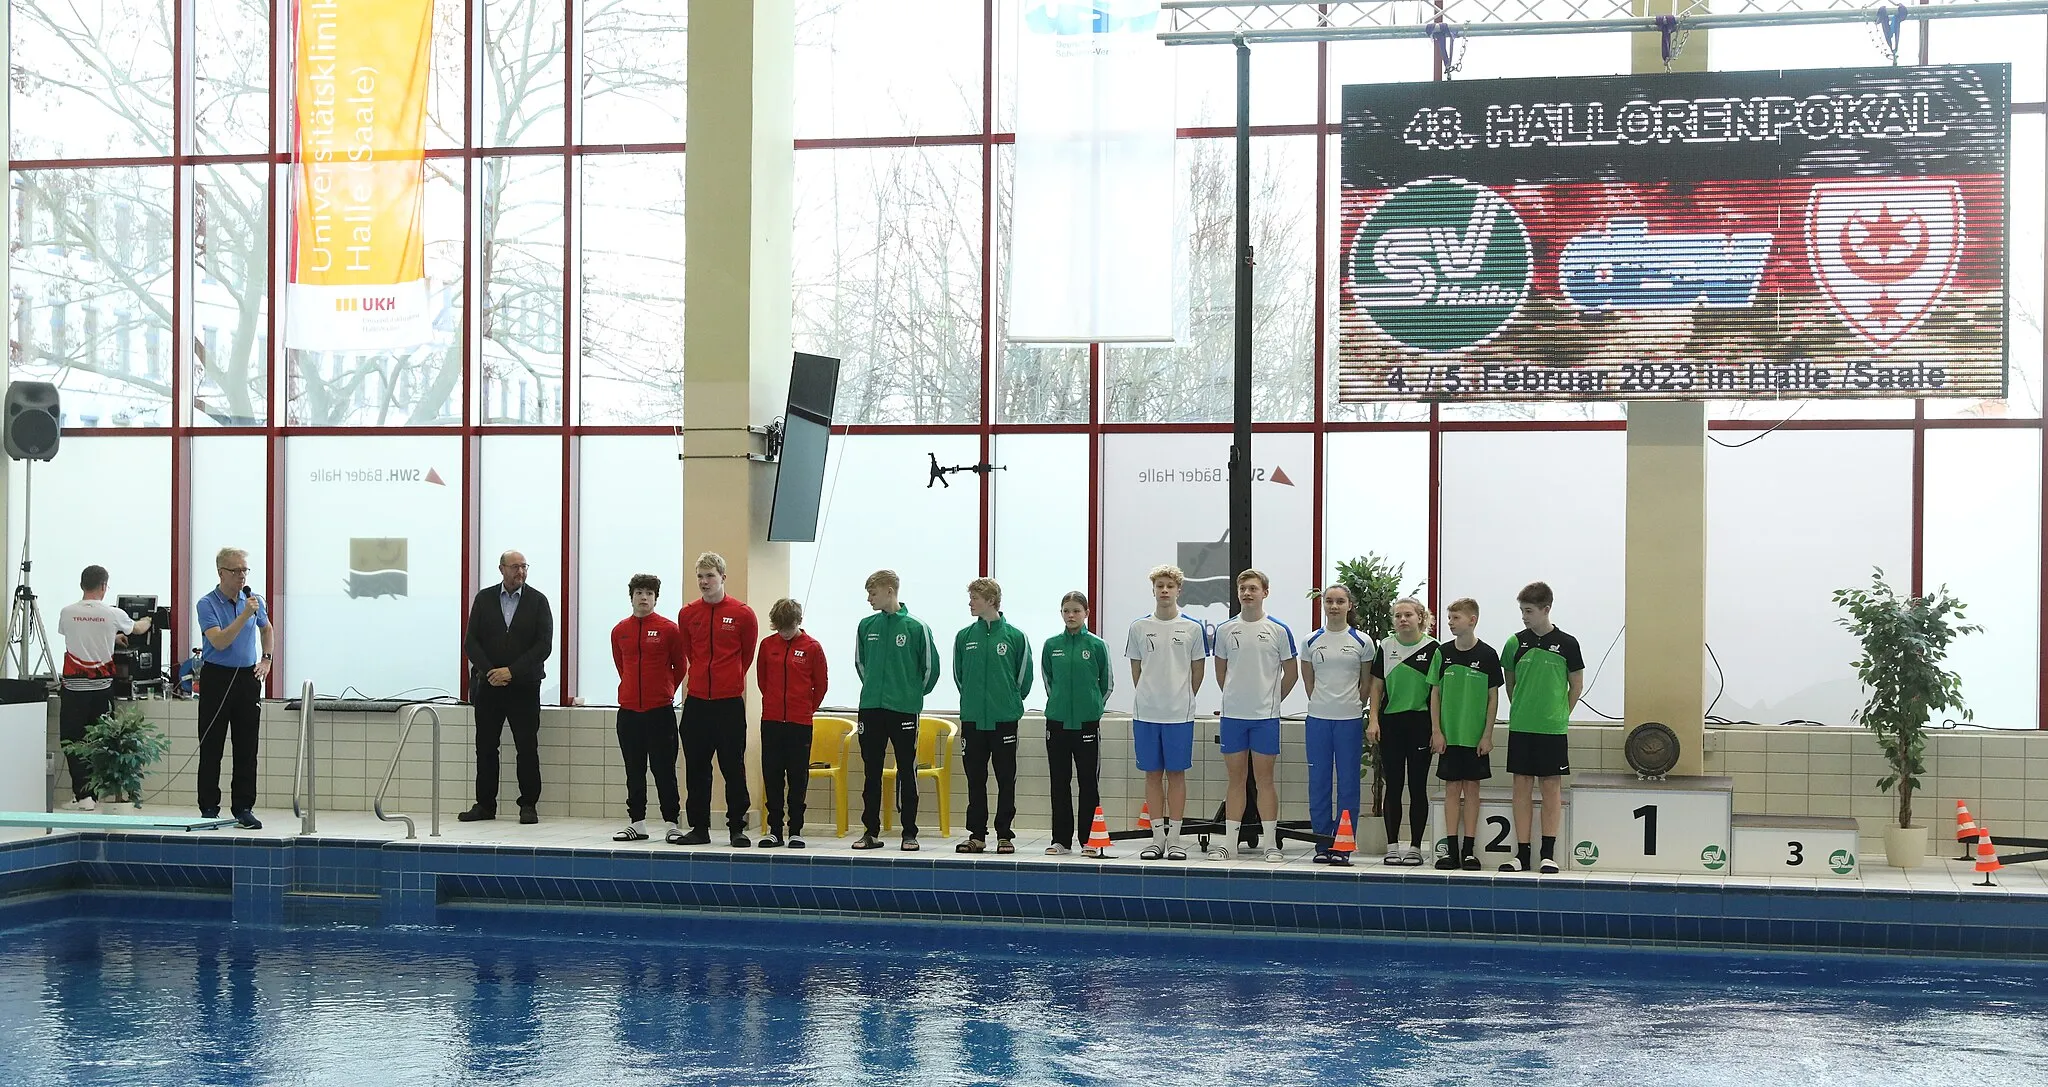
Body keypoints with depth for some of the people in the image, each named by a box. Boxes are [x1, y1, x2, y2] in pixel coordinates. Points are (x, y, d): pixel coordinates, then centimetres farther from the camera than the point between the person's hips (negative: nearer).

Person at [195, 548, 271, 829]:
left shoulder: (254, 600, 6)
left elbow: (266, 629, 25)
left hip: (248, 678, 4)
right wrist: (244, 615, -27)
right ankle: (209, 808, 6)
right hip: (216, 678, -4)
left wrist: (266, 660, 13)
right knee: (211, 748, 0)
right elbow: (219, 641, -22)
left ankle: (243, 808, 7)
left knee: (247, 749, 3)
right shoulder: (208, 604, -9)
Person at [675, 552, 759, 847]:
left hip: (730, 701, -3)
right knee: (696, 767, 6)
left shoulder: (742, 614, -4)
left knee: (733, 767, 0)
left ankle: (737, 828, 6)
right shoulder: (687, 613, 5)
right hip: (696, 701, 3)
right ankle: (699, 828, 13)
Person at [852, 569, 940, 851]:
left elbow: (930, 666, 2)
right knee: (871, 772, 6)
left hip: (904, 710, -4)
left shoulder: (915, 627, -6)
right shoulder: (867, 626, 5)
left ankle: (909, 833, 6)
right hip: (870, 708, 4)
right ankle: (871, 831, 12)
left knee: (907, 772, 1)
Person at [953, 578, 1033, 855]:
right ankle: (976, 834, 11)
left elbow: (1024, 677, 5)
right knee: (975, 778, 6)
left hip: (1004, 718, -2)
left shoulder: (1015, 637, -3)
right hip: (973, 718, 2)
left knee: (1006, 779, 2)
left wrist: (1011, 701, 9)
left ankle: (1004, 835, 7)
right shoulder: (964, 637, 4)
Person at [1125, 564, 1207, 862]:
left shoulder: (1193, 628, 1)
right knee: (1153, 773, 5)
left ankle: (1174, 837, 6)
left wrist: (1182, 699, 7)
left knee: (1176, 773, 2)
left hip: (1179, 713, -1)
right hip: (1145, 713, 1)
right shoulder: (1139, 627, 5)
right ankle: (1157, 836, 11)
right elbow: (1136, 669, 12)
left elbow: (1197, 670, 8)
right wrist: (1146, 698, 8)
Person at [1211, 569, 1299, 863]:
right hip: (1233, 715, 2)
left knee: (1264, 778, 1)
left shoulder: (1279, 630, -1)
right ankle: (1226, 842, 9)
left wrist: (1270, 701, 8)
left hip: (1265, 717, -2)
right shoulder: (1225, 630, 6)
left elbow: (1291, 673, 5)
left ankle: (1271, 844, 5)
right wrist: (1235, 697, 13)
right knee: (1235, 778, 7)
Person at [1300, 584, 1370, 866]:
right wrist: (1322, 705, 11)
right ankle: (1322, 844, 9)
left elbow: (1366, 682, 9)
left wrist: (1351, 706, 8)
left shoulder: (1361, 642, 2)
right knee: (1319, 781, 3)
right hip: (1318, 719, 2)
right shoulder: (1312, 642, 6)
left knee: (1348, 781, 0)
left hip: (1350, 719, -2)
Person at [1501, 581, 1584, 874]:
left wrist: (1560, 715, 8)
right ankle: (1522, 854, 8)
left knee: (1552, 787, 2)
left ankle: (1549, 854, 7)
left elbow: (1577, 684, 6)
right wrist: (1520, 711, 13)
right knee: (1522, 786, 4)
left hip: (1553, 729, -2)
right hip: (1521, 728, 2)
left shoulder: (1566, 643, -3)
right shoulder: (1516, 643, 3)